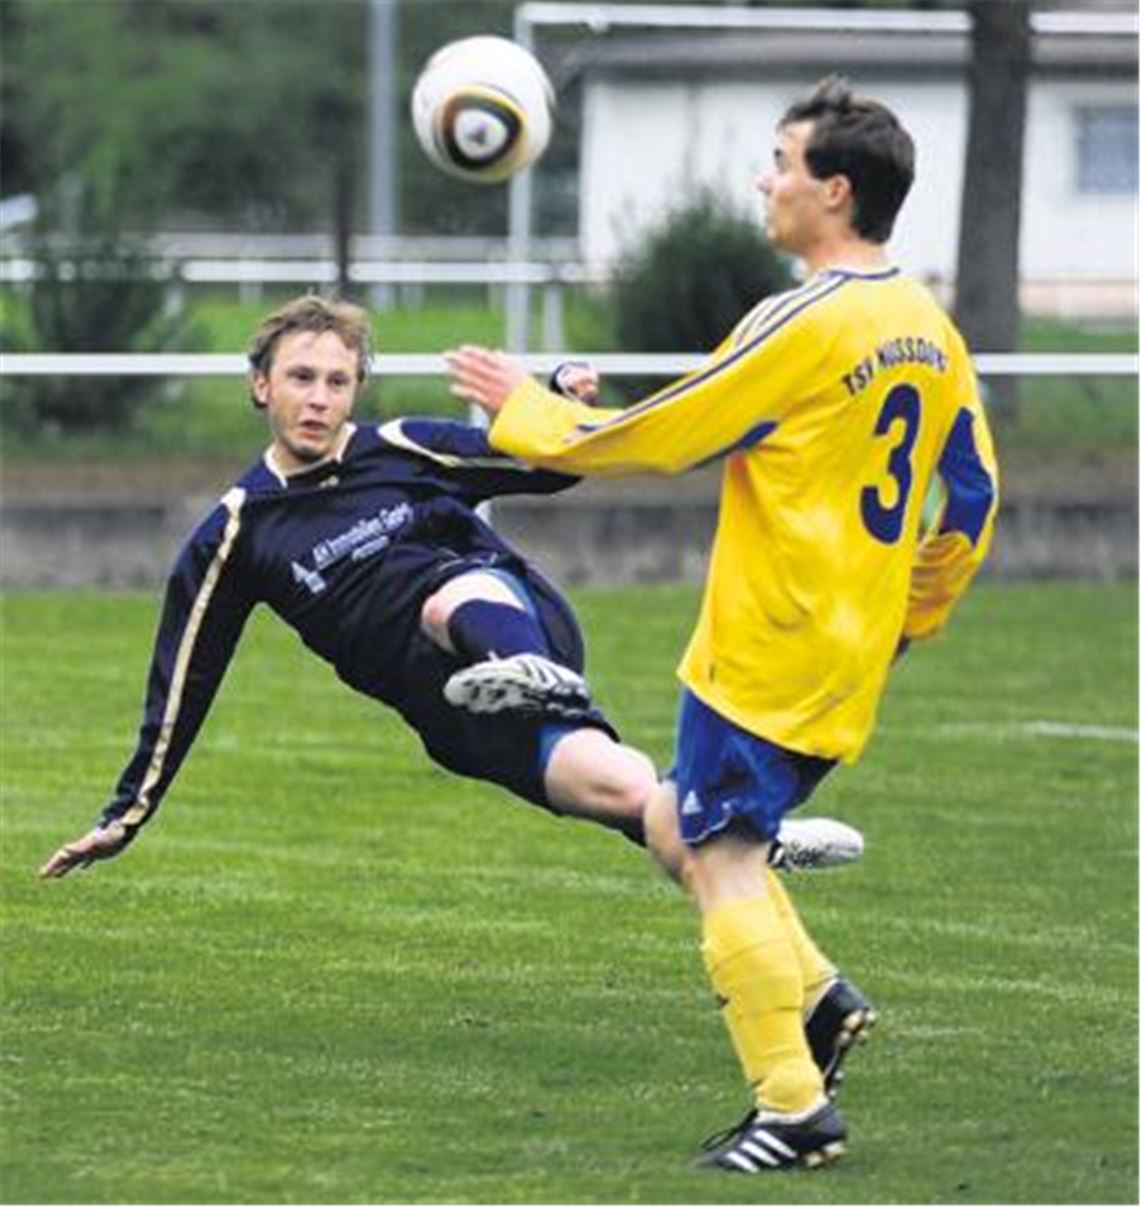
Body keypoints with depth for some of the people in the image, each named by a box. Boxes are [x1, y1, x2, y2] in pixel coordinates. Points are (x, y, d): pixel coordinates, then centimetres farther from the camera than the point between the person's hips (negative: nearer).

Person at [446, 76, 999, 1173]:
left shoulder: (804, 325, -17)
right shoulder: (929, 331, 9)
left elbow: (651, 441, -11)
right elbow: (973, 497, 15)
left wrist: (524, 412, 3)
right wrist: (907, 618, 24)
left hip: (765, 650, -9)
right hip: (851, 658, 9)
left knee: (724, 860, -4)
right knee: (682, 823, 20)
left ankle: (793, 1109, -5)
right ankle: (818, 999, 11)